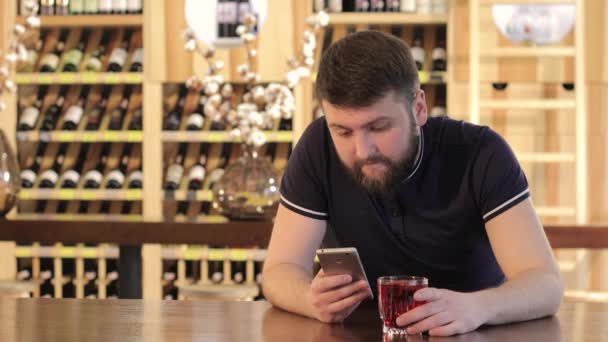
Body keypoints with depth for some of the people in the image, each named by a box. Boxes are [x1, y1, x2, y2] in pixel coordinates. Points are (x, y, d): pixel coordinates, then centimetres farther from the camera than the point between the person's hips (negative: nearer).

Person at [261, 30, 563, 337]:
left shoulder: (479, 153, -19)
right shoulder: (319, 147, -13)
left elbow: (545, 284, -24)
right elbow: (280, 271, -10)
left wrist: (475, 308, -45)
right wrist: (312, 299, -34)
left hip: (476, 334, -1)